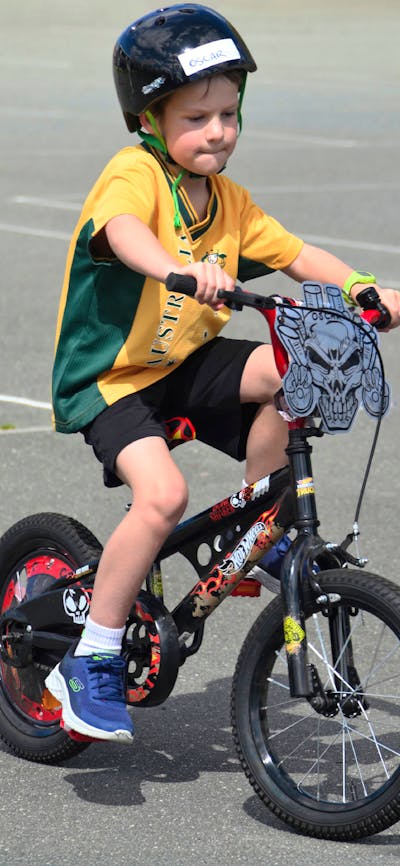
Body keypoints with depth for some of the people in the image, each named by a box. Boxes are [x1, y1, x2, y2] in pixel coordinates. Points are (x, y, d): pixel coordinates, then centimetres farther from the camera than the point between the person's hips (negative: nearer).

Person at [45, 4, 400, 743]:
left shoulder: (228, 201, 6)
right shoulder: (135, 173, -17)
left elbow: (294, 254, 6)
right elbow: (121, 230, -38)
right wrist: (180, 269, -58)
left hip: (187, 364, 6)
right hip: (109, 377, -6)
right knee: (163, 495, -28)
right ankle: (91, 663, -14)